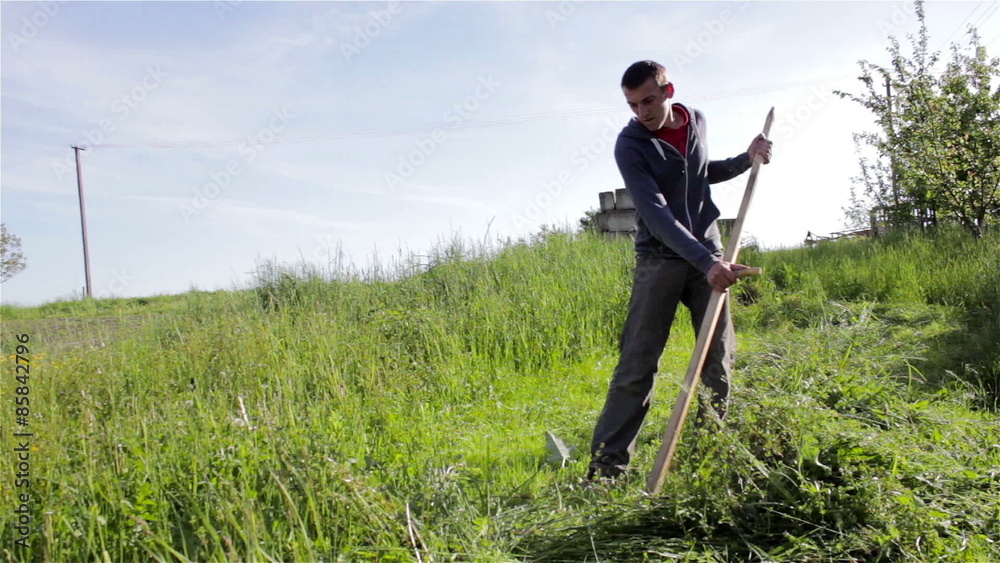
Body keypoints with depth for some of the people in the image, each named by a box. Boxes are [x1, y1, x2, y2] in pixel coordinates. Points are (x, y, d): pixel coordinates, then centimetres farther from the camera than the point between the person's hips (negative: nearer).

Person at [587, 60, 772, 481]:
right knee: (636, 367, -9)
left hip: (708, 255, 5)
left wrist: (745, 160, 11)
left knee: (719, 362, 3)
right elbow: (656, 214, -22)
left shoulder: (696, 122, 7)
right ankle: (605, 468, -6)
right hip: (659, 258, -5)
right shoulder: (630, 145, -11)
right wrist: (706, 261, -31)